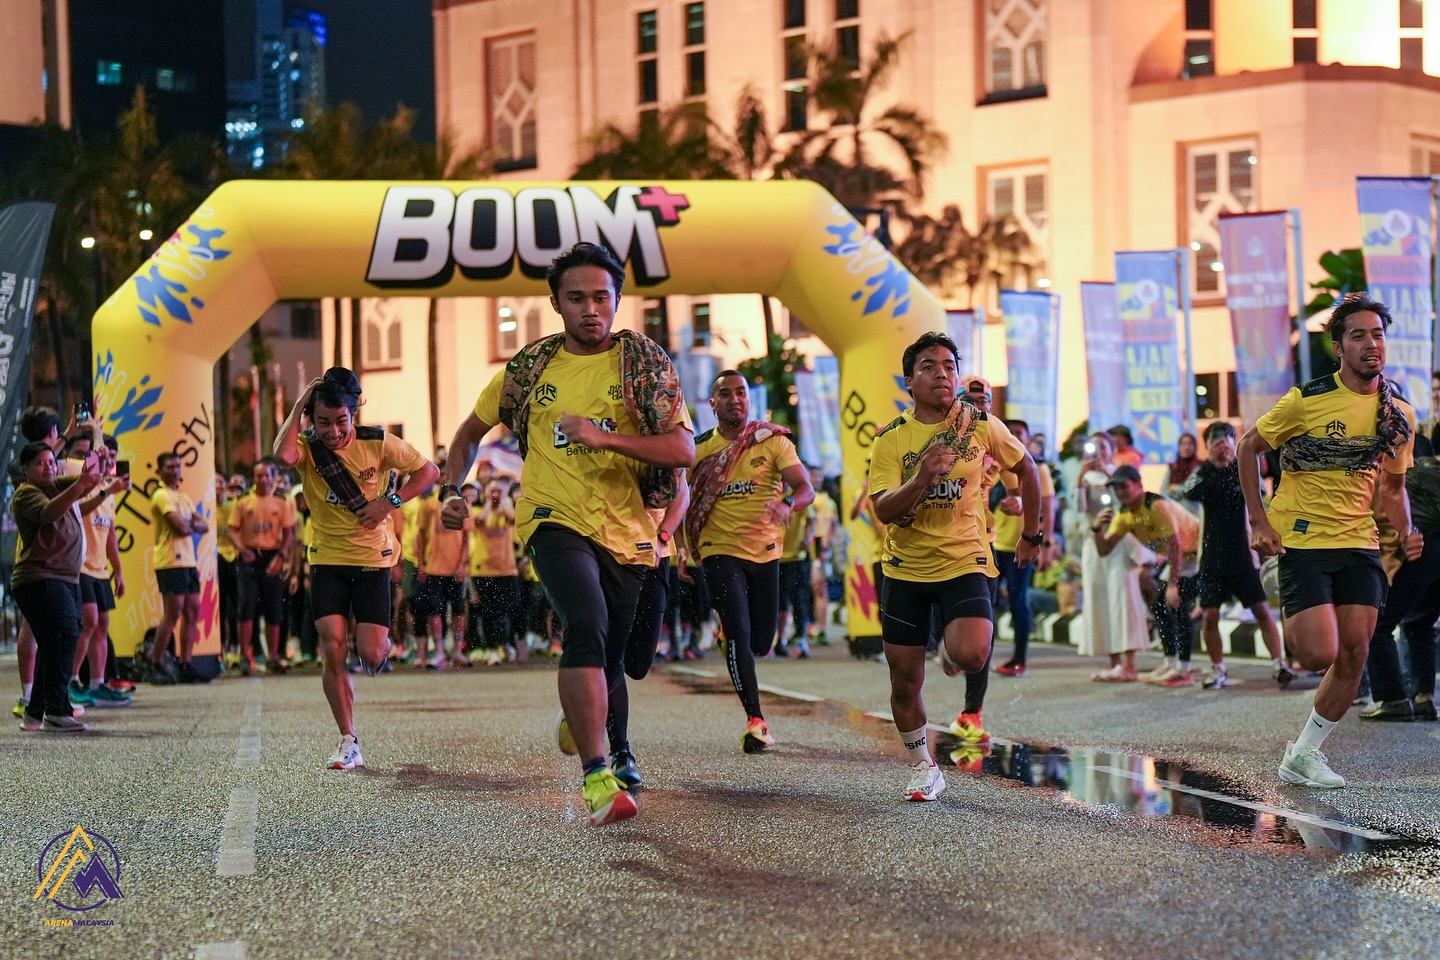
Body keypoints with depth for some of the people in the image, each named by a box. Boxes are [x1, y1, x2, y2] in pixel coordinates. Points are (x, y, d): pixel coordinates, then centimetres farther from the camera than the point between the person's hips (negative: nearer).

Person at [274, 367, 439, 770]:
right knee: (332, 650, -10)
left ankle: (383, 645, 33)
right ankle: (349, 742, 0)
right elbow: (283, 455, -34)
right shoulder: (307, 446, -8)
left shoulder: (377, 443, -9)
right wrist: (298, 407, -23)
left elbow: (428, 471, 2)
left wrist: (389, 501, -11)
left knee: (370, 654, -7)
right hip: (327, 560, 1)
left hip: (373, 559, -1)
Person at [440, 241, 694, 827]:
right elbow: (471, 432, 23)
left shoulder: (644, 363, 1)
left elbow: (684, 450, -11)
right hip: (556, 520, -1)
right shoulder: (531, 368, 7)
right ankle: (597, 779, -33)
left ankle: (575, 722, 49)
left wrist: (605, 437, -23)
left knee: (609, 658, 12)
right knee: (588, 626, -28)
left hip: (627, 531, 1)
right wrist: (452, 491, 7)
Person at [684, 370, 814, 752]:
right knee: (739, 632, -16)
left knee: (761, 641, 9)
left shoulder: (773, 440, -3)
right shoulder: (698, 449, 1)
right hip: (721, 551, -1)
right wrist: (682, 548, 1)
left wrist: (788, 504, -36)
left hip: (765, 550, 2)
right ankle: (755, 720, -12)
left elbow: (805, 488, -13)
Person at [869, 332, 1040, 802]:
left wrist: (1031, 535, 16)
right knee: (904, 680, 3)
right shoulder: (891, 438, -6)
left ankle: (951, 650, 14)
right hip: (905, 568, 1)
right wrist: (922, 477, -32)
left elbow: (1026, 468, 12)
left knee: (971, 655, -25)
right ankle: (922, 768, 24)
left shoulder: (980, 425, -4)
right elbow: (883, 509, -16)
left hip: (964, 561, -1)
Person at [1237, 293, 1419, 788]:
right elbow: (1247, 447, 0)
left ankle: (1304, 753, 13)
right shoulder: (1307, 399, -10)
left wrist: (1406, 533, -3)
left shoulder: (1399, 414, 4)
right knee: (1320, 655, -15)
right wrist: (1259, 521, -7)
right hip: (1302, 542, -5)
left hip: (1359, 545, 5)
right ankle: (1291, 626, 22)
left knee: (1354, 654, -2)